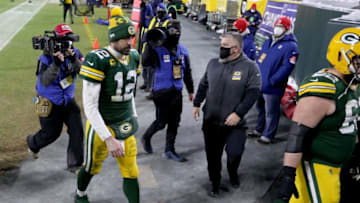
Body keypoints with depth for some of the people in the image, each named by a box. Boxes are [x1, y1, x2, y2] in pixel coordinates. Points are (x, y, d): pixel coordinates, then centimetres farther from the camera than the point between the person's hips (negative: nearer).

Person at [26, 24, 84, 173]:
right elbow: (44, 81, -30)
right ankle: (32, 143, 46)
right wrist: (56, 64, -41)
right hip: (49, 103, -4)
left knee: (77, 131, -6)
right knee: (51, 133, 10)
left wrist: (74, 60, -35)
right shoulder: (46, 58, -20)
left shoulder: (75, 53, -7)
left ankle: (75, 164, 9)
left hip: (68, 100, 4)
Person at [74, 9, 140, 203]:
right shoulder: (98, 61, -22)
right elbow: (90, 106, -23)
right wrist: (108, 139, -27)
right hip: (101, 127, -4)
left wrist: (133, 118, 15)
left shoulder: (133, 57, -1)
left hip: (126, 127, 4)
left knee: (131, 173, 7)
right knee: (92, 167, 20)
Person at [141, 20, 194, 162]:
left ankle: (169, 150, 25)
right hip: (162, 92, -6)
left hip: (177, 92, 6)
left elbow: (187, 72, 16)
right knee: (161, 122, 2)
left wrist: (190, 90, 19)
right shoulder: (157, 49, -12)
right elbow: (145, 62, -29)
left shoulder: (183, 50, 7)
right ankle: (146, 138, 31)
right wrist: (150, 45, -35)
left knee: (174, 122, 11)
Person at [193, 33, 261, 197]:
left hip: (234, 123, -4)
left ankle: (233, 173, 28)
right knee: (213, 154, 12)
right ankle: (215, 183, 35)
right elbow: (203, 85, 16)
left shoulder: (250, 67, -10)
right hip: (211, 121, 4)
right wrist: (197, 104, 12)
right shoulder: (213, 63, 5)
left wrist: (238, 113, -18)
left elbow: (253, 92, -13)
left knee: (234, 153, -8)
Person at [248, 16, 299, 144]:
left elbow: (286, 67, -20)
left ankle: (268, 135, 17)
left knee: (271, 112, 4)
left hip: (273, 88, -8)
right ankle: (259, 130, 38)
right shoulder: (268, 42, 14)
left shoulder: (290, 46, -11)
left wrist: (270, 81, -22)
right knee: (260, 108, 21)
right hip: (259, 84, 8)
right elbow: (259, 60, 17)